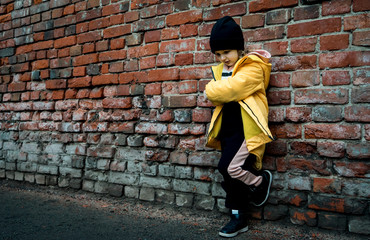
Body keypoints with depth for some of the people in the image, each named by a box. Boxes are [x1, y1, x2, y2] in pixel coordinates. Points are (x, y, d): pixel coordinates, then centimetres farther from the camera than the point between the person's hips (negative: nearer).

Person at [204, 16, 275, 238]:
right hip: (228, 130, 8)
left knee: (229, 168, -22)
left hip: (247, 128, -7)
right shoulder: (221, 70, 17)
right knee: (232, 175, 10)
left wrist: (217, 89, -3)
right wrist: (219, 90, -7)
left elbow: (229, 90, -21)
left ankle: (261, 180, 9)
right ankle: (239, 219, 24)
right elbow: (211, 92, 11)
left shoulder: (253, 68, -9)